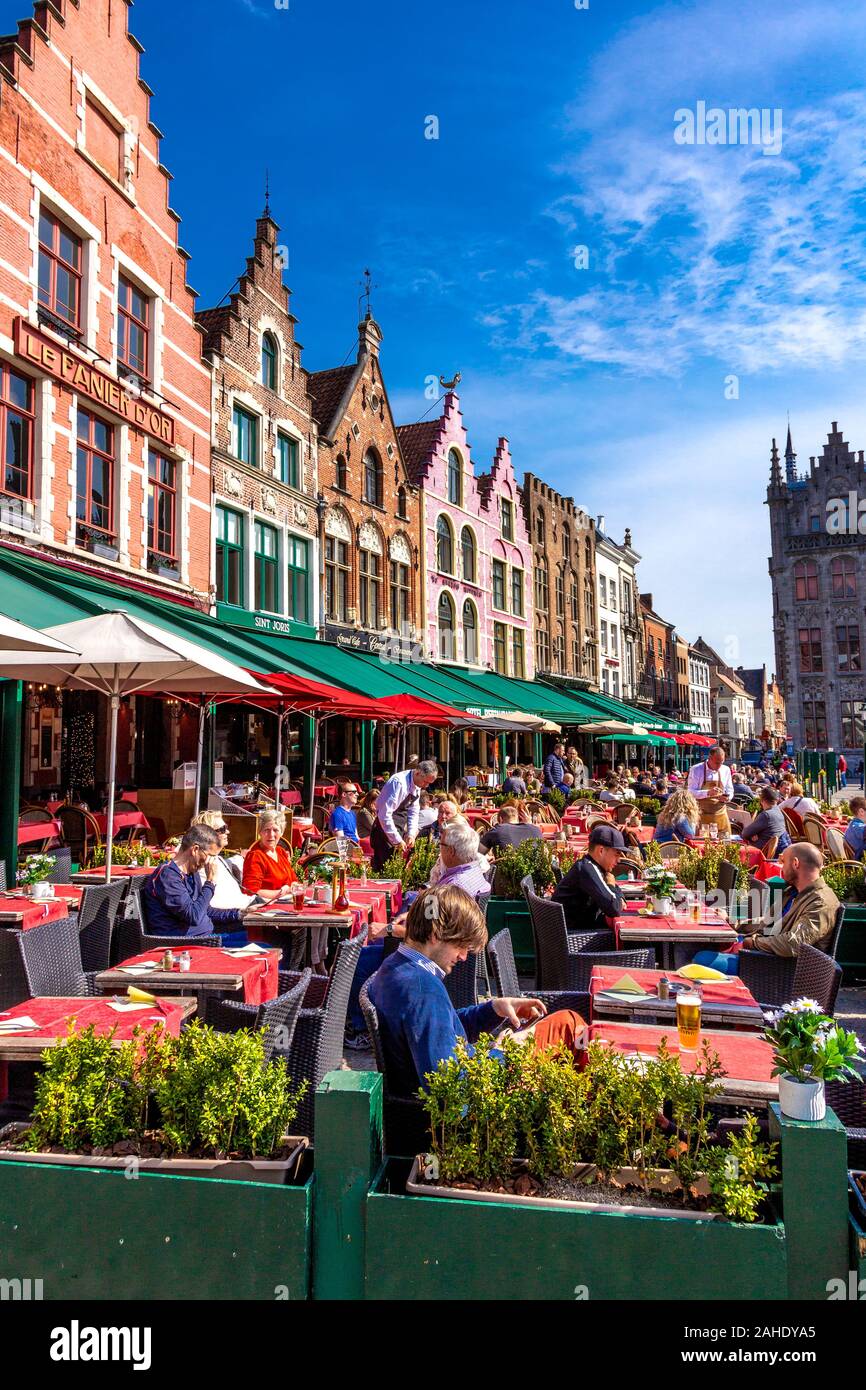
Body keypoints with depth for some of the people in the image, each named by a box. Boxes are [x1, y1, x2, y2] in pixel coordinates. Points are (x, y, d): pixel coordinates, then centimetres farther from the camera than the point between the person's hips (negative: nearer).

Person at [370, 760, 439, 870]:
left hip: (399, 829, 8)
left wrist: (411, 834, -2)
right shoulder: (398, 783, -24)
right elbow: (384, 814, -27)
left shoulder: (417, 785, 3)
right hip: (386, 828, -8)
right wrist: (397, 840, -23)